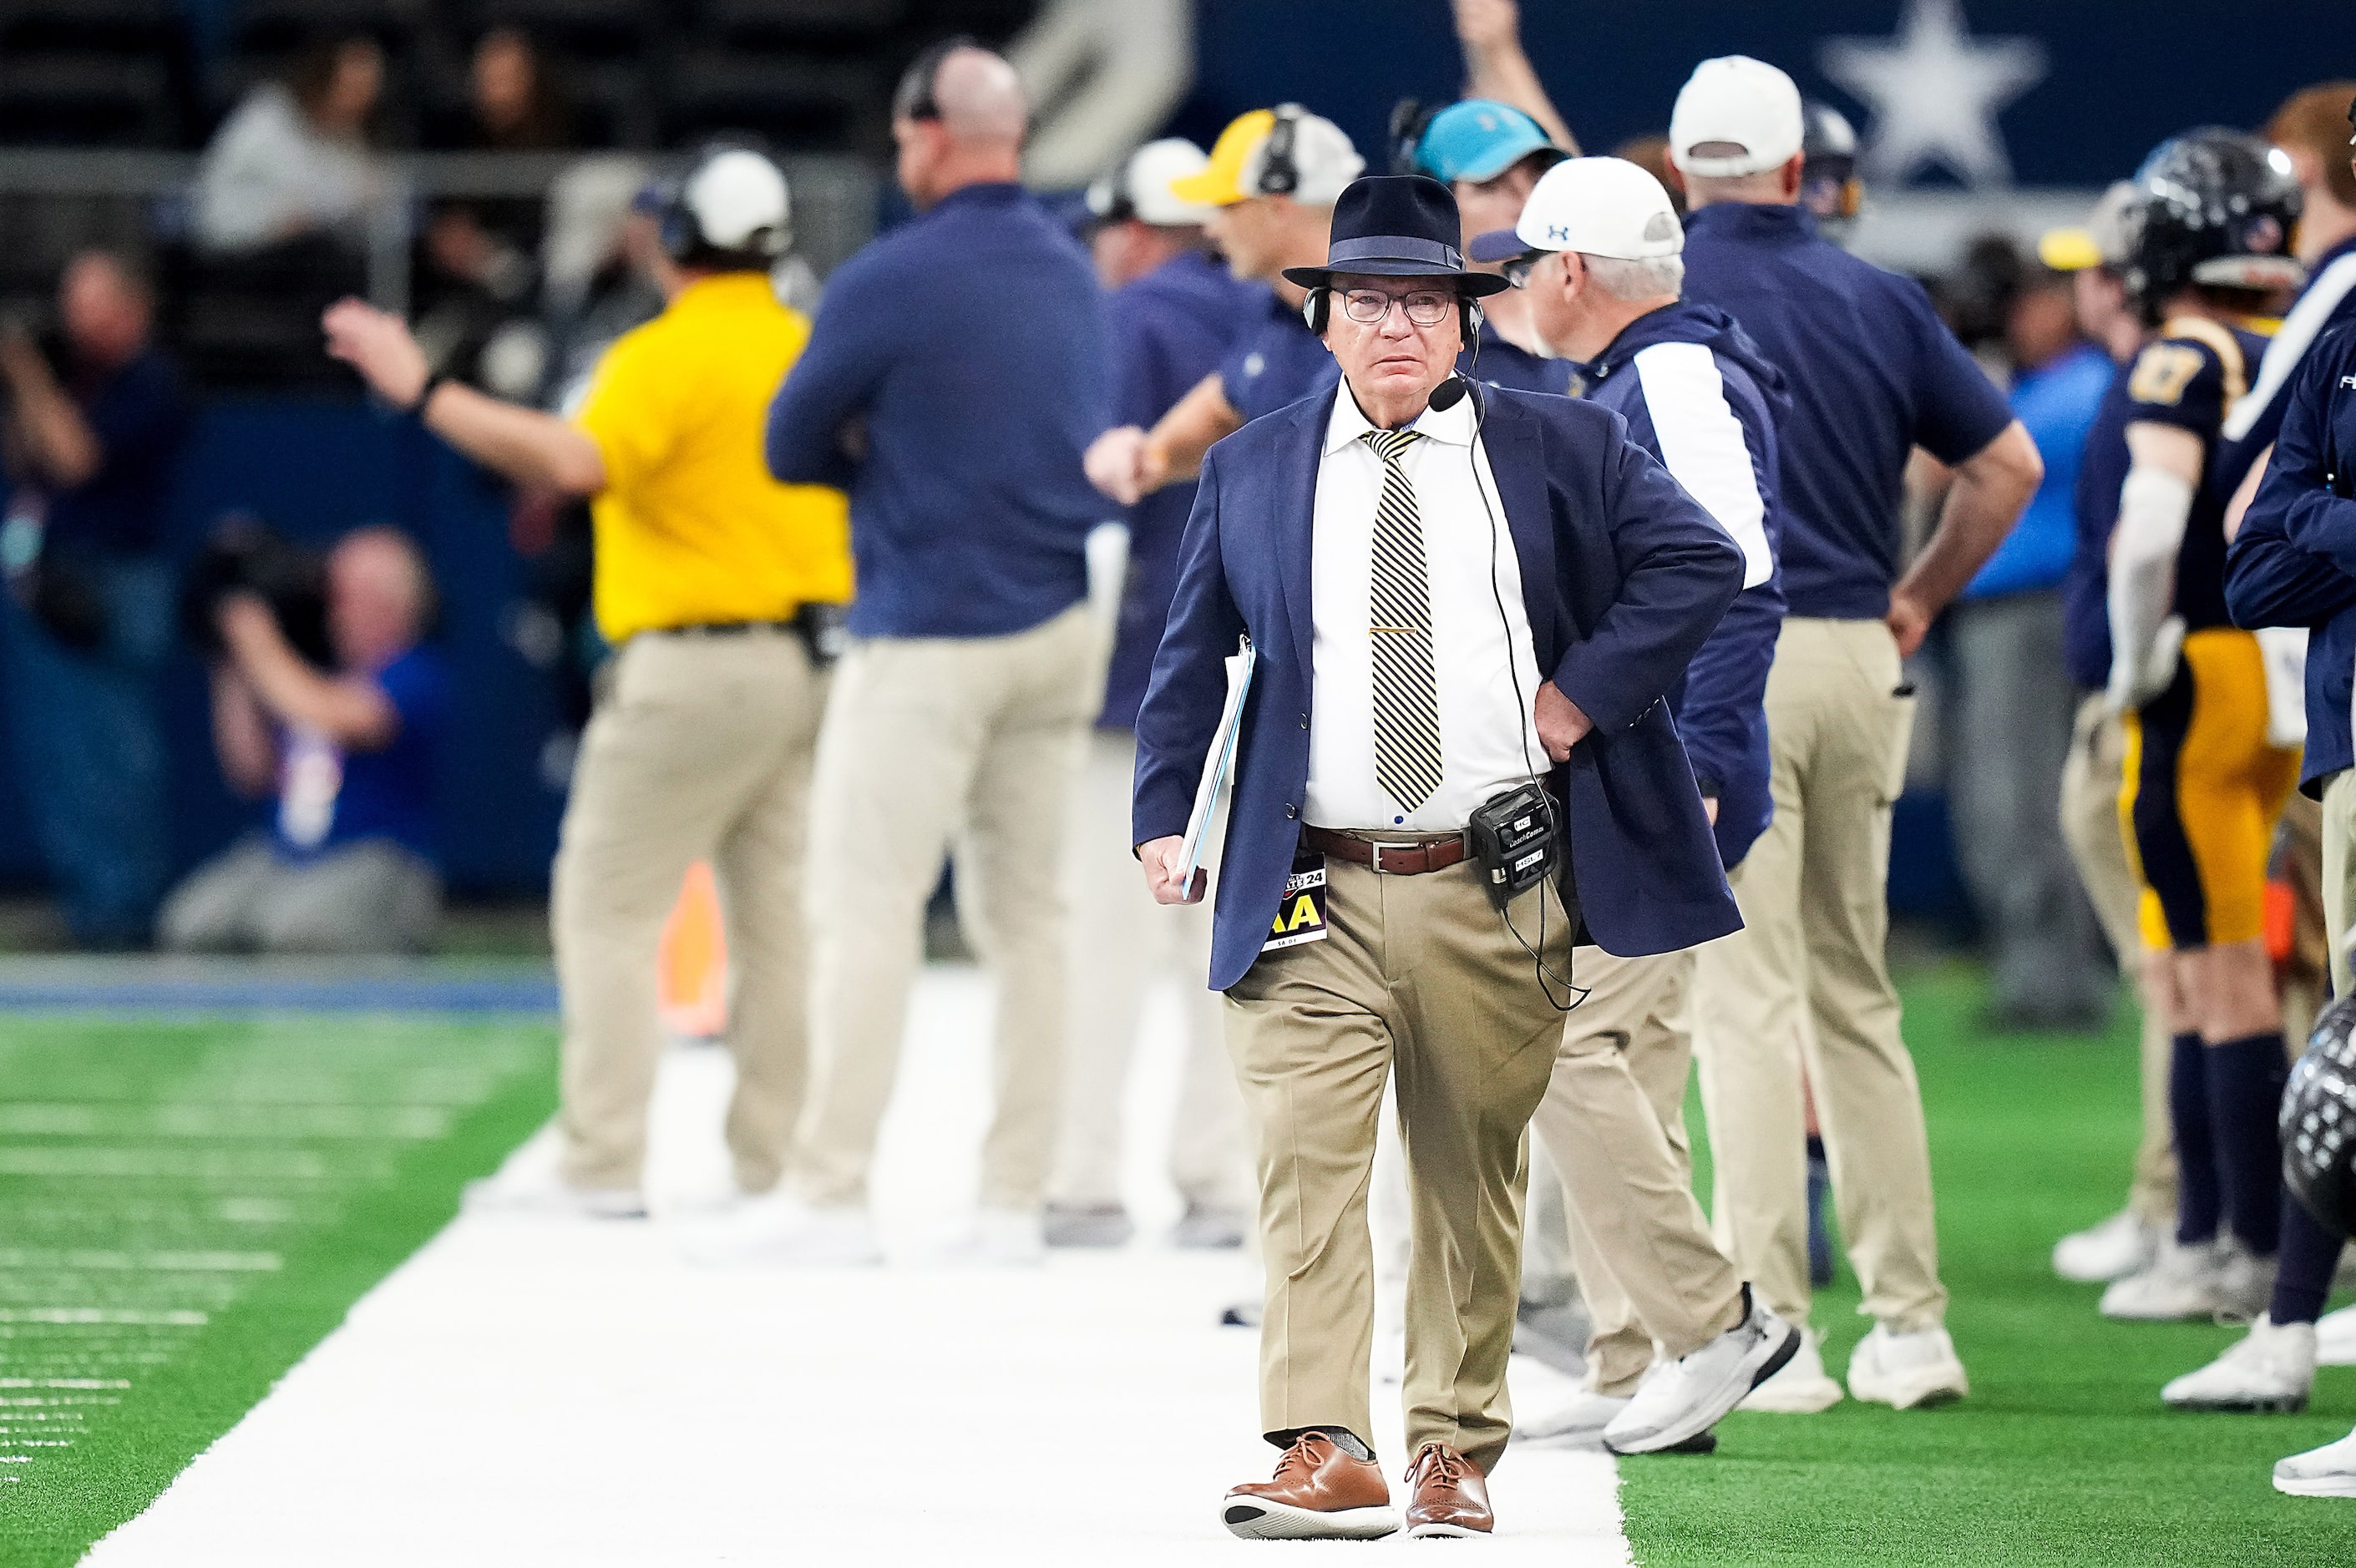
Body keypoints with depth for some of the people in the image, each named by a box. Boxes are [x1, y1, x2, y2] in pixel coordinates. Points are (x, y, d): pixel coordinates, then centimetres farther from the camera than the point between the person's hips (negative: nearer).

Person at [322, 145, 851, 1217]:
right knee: (778, 916, 10)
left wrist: (423, 392, -25)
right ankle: (777, 1162, 10)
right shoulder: (814, 349, 10)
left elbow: (573, 462, -28)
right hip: (814, 664, 7)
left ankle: (601, 1162, -5)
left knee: (608, 904, -1)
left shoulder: (665, 357, -13)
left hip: (697, 662, -7)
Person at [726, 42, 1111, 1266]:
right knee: (1027, 912, 8)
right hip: (1062, 626, 7)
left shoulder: (890, 281, -12)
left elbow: (790, 448, -5)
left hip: (927, 636, -7)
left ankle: (832, 1196, -5)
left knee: (866, 908, -3)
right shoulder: (1076, 278, 9)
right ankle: (1016, 1200, 9)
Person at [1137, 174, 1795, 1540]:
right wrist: (1164, 815, 5)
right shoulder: (1252, 475, 11)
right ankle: (1326, 1455, -16)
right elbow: (1192, 654, 15)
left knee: (1475, 1173, 7)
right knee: (1307, 1160, -12)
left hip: (1495, 891, 0)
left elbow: (1699, 561, 1)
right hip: (1312, 898, 0)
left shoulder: (1561, 450, 6)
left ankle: (1458, 1453, 17)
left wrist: (1581, 698, -7)